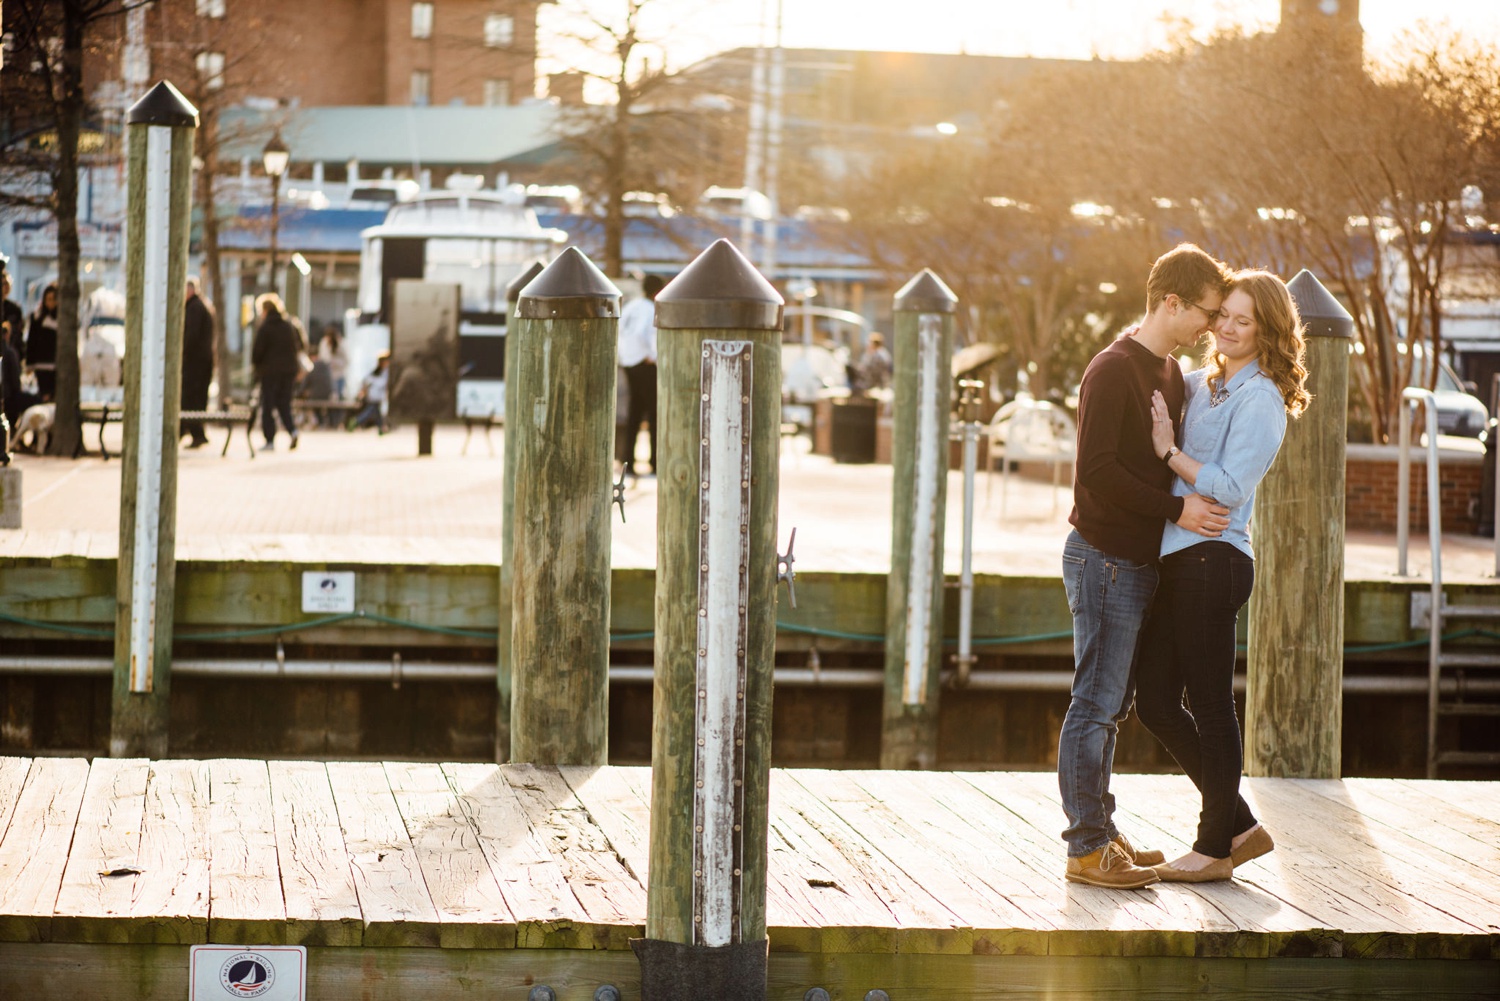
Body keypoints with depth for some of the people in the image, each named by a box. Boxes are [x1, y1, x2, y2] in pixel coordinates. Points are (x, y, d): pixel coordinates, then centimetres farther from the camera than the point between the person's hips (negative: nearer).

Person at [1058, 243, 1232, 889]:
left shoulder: (1170, 373, 15)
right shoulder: (1113, 370, -14)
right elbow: (1098, 470, -21)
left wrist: (1206, 505, 9)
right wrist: (1176, 510, -20)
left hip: (1141, 560, 9)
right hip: (1105, 559, -9)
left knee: (1111, 703, 14)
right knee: (1096, 703, -6)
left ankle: (1100, 832, 21)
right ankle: (1087, 848, -3)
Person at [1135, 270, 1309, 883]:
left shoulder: (1261, 400, -6)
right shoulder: (1197, 385, 17)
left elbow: (1229, 487, -16)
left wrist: (1169, 450, -11)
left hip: (1212, 559, -9)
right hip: (1175, 558, 9)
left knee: (1210, 704, -2)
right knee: (1156, 703, 9)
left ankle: (1215, 846, 9)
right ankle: (1240, 826, 18)